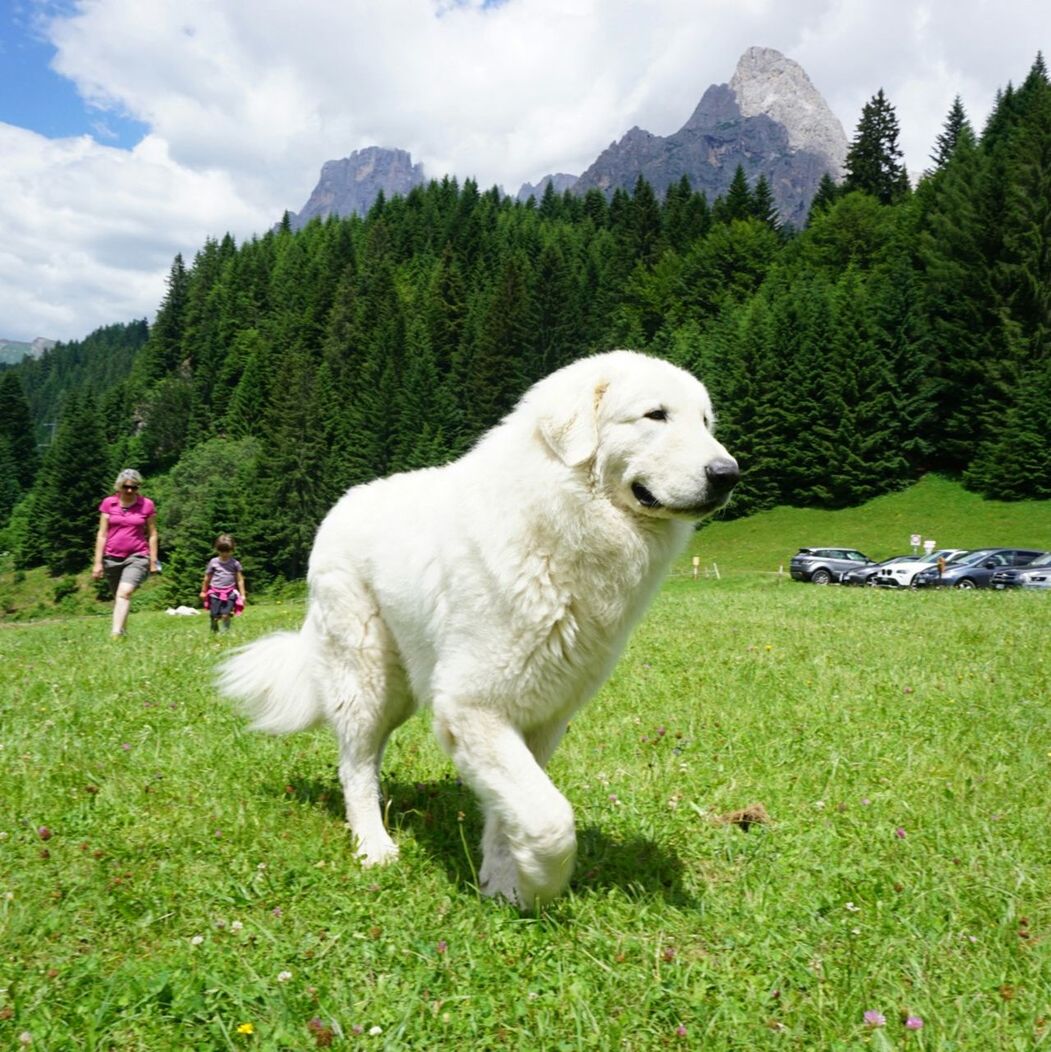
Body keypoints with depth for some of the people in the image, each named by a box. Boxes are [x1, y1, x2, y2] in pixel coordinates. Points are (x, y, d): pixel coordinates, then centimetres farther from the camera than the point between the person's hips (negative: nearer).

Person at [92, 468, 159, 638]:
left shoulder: (147, 505, 0)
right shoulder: (108, 503, 3)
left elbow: (152, 534, 5)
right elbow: (102, 534, 5)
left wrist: (153, 561, 3)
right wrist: (98, 562, 2)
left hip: (137, 557, -3)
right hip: (112, 557, 3)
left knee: (124, 592, -23)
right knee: (118, 597, 12)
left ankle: (116, 634, -31)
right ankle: (123, 633, 26)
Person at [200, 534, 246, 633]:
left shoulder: (235, 563, 3)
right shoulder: (213, 562, 4)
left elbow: (240, 580, 6)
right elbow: (207, 578, 14)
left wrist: (242, 594, 3)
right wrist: (203, 591, 19)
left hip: (230, 593, -1)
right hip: (215, 593, 1)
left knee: (225, 615, -11)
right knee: (215, 616, -1)